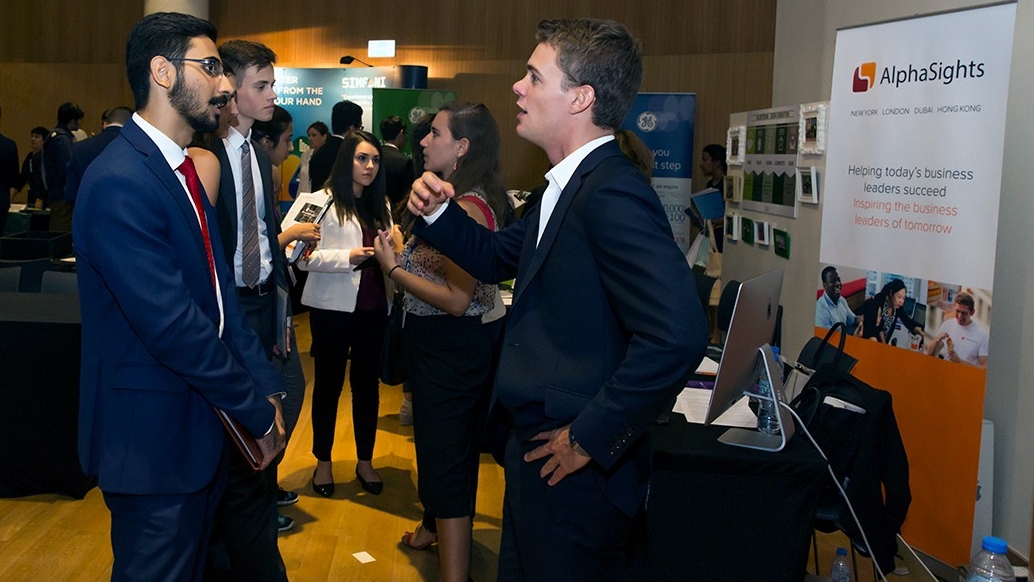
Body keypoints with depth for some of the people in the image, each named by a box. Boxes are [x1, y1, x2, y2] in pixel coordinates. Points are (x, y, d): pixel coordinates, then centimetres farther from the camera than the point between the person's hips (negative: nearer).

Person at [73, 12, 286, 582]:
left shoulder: (183, 170, 9)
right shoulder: (120, 182, -22)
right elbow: (172, 327, -26)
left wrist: (264, 387, -2)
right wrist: (258, 410, -17)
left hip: (201, 424, 9)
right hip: (154, 437, -9)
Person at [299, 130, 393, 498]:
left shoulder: (379, 204, 13)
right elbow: (304, 257, -15)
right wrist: (348, 257, -24)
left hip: (373, 305, 5)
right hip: (333, 306, -5)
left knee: (367, 382, 11)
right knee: (329, 382, 8)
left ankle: (365, 461, 24)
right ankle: (323, 461, 22)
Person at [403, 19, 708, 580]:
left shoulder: (612, 193, -24)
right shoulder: (569, 187, 8)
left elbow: (678, 335, -34)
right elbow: (496, 257, 22)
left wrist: (590, 439, -25)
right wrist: (437, 212, 4)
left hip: (575, 471, -9)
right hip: (537, 449, 10)